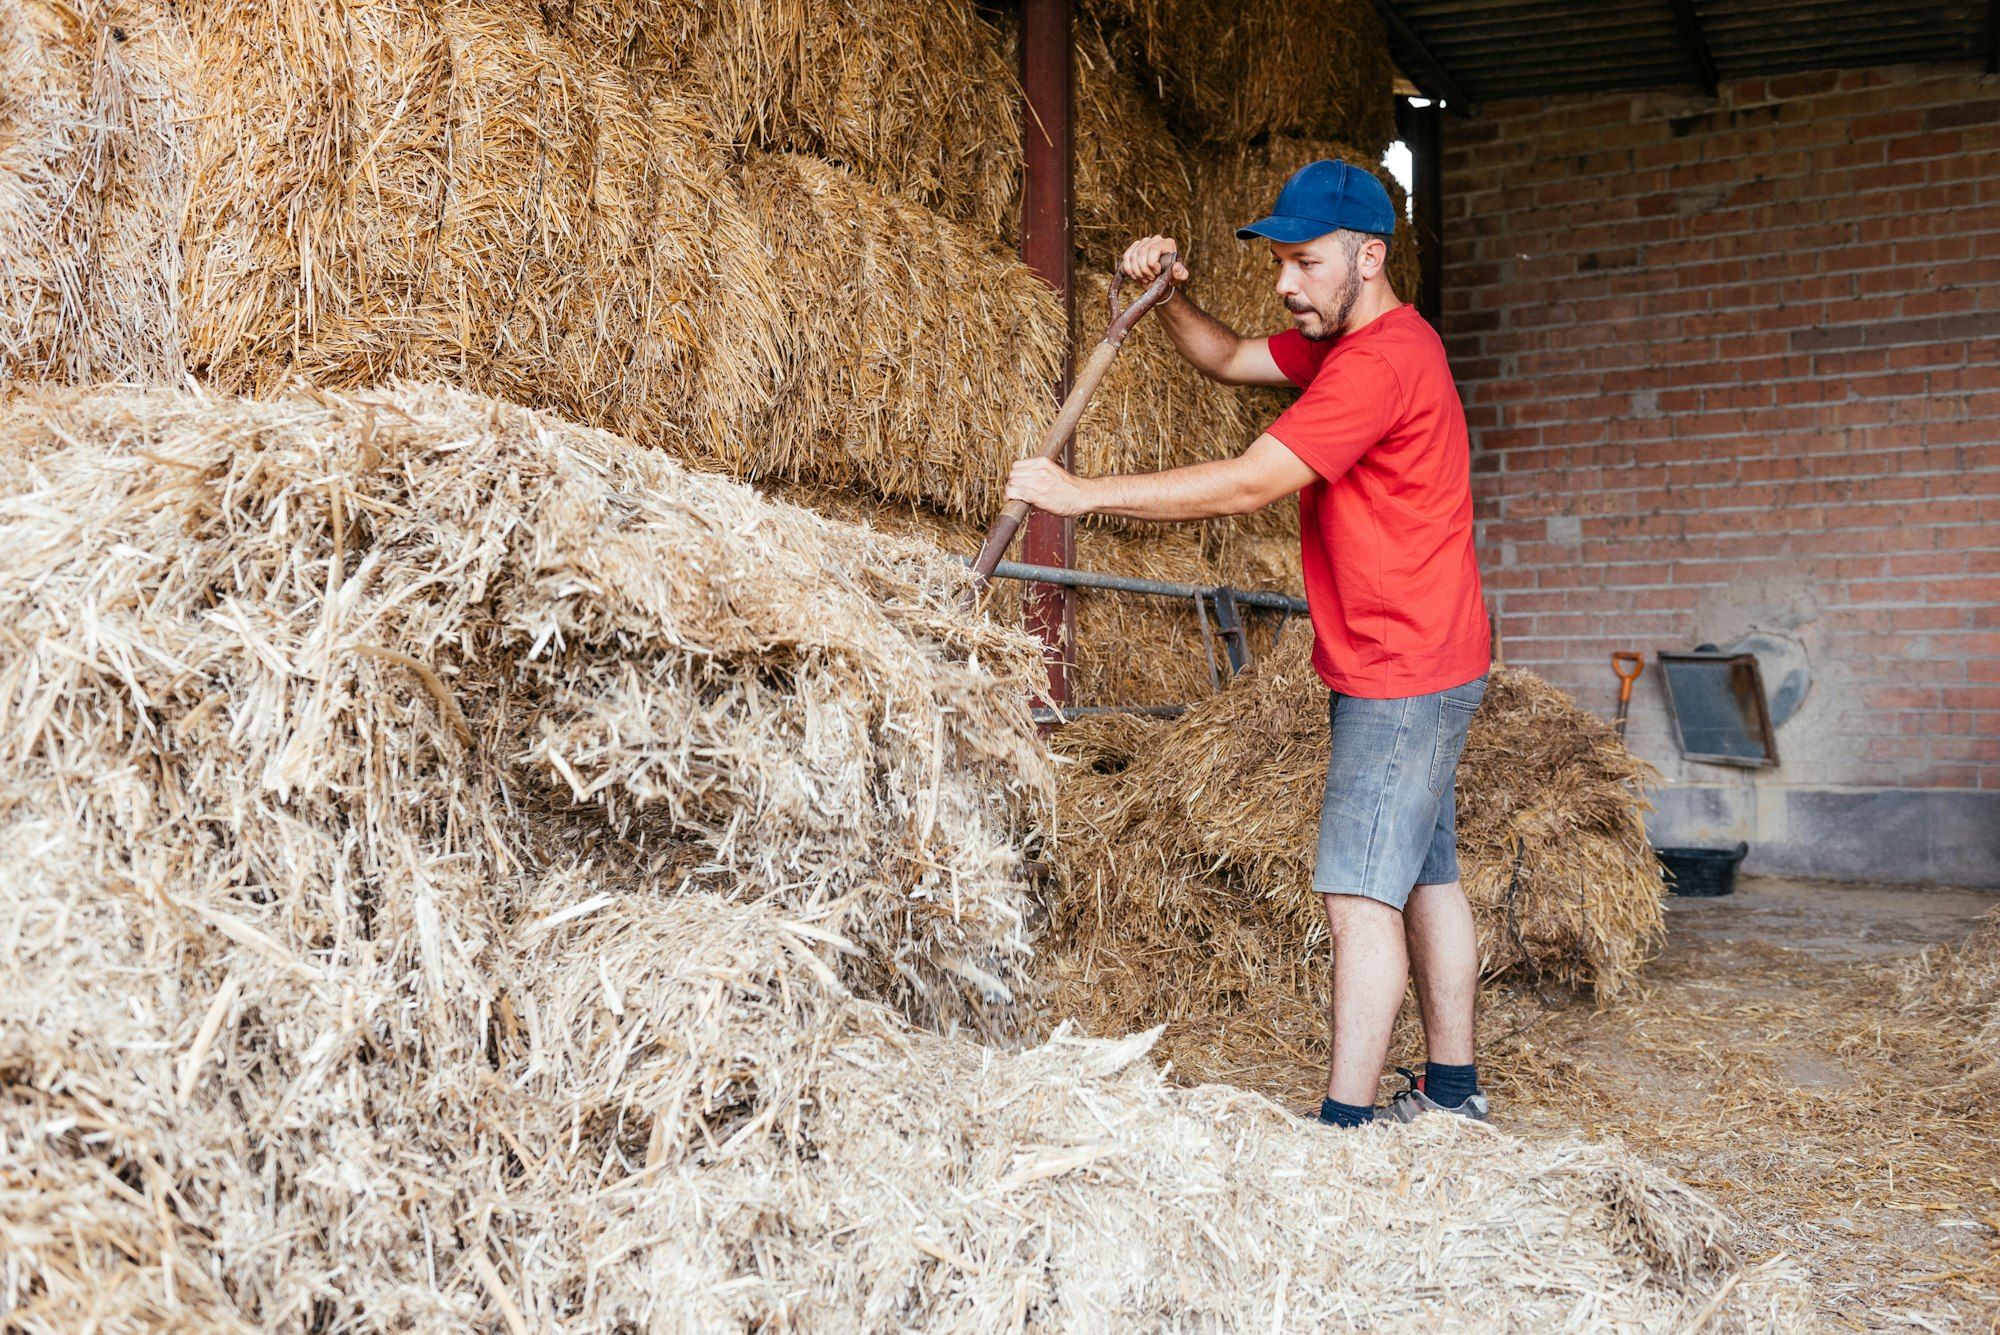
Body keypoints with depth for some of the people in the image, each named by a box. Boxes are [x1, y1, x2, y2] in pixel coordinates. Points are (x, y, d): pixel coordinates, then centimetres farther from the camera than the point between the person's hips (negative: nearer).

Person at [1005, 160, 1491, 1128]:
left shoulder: (1380, 360, -20)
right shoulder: (1349, 342, 14)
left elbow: (1248, 483, -24)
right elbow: (1229, 361, 20)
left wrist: (1084, 494, -21)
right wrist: (1167, 298, 0)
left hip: (1401, 674, -11)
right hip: (1415, 670, 11)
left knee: (1359, 893, -11)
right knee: (1426, 880, 16)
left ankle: (1346, 1120, -8)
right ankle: (1453, 1089, 26)